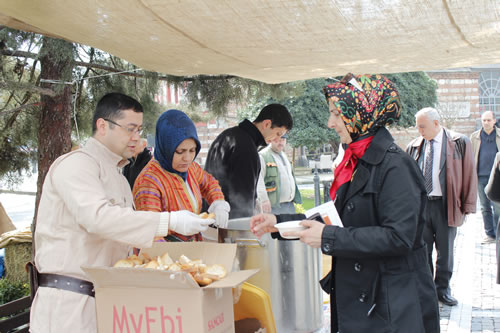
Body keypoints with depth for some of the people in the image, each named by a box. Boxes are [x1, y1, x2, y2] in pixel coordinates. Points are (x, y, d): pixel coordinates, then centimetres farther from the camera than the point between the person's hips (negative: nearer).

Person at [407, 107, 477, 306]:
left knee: (445, 250, 9)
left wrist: (467, 206, -4)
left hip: (446, 205, -2)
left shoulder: (459, 143, -2)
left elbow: (469, 174, -1)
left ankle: (442, 289, 25)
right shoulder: (414, 147, 7)